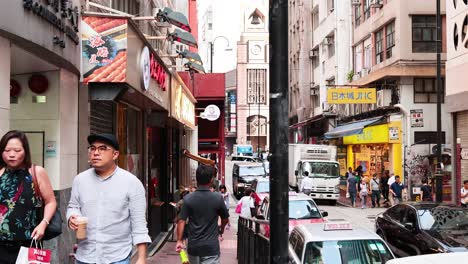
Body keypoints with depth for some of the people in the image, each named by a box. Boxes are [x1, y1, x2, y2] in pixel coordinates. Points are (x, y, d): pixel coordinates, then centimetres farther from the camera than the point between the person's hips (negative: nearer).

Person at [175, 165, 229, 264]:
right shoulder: (218, 198, -7)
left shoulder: (188, 199, -5)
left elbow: (181, 221, -9)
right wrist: (221, 229, 27)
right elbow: (225, 219, 7)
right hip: (211, 246, -3)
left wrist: (179, 241, -2)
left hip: (193, 246, 3)